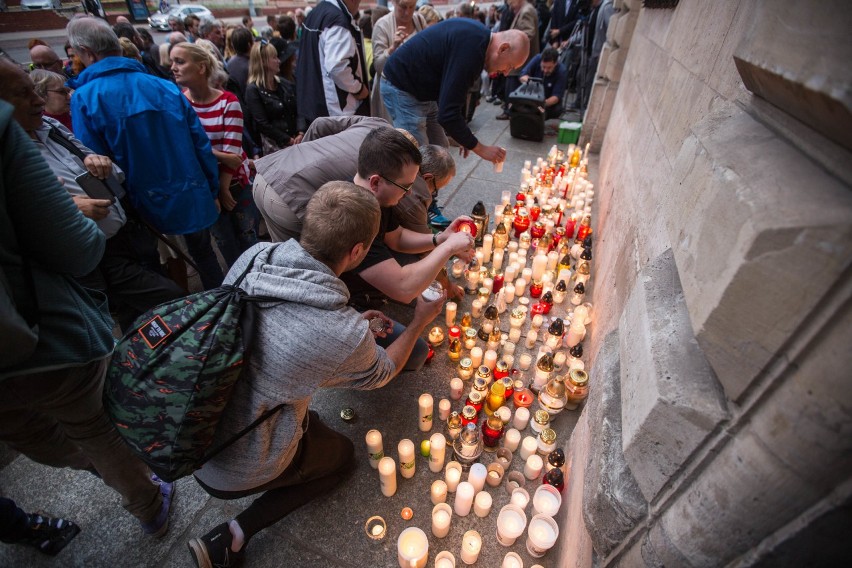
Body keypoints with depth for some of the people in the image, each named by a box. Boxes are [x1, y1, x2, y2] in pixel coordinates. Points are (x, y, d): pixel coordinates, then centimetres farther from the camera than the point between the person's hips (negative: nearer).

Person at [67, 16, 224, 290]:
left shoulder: (84, 99, -8)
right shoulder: (165, 86, 2)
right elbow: (201, 144, 0)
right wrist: (212, 192, 9)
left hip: (145, 206, -3)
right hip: (193, 198, 3)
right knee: (204, 255, 20)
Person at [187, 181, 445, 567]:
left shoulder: (253, 256, -17)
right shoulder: (345, 336, -34)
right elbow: (380, 374, -8)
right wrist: (420, 322, 6)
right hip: (235, 469, -6)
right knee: (342, 454, 21)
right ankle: (233, 537, 13)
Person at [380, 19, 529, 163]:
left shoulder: (477, 35, 3)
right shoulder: (471, 49, -28)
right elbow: (447, 114, -32)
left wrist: (465, 138, 8)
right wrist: (481, 149, -21)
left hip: (422, 89, 10)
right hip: (402, 89, -10)